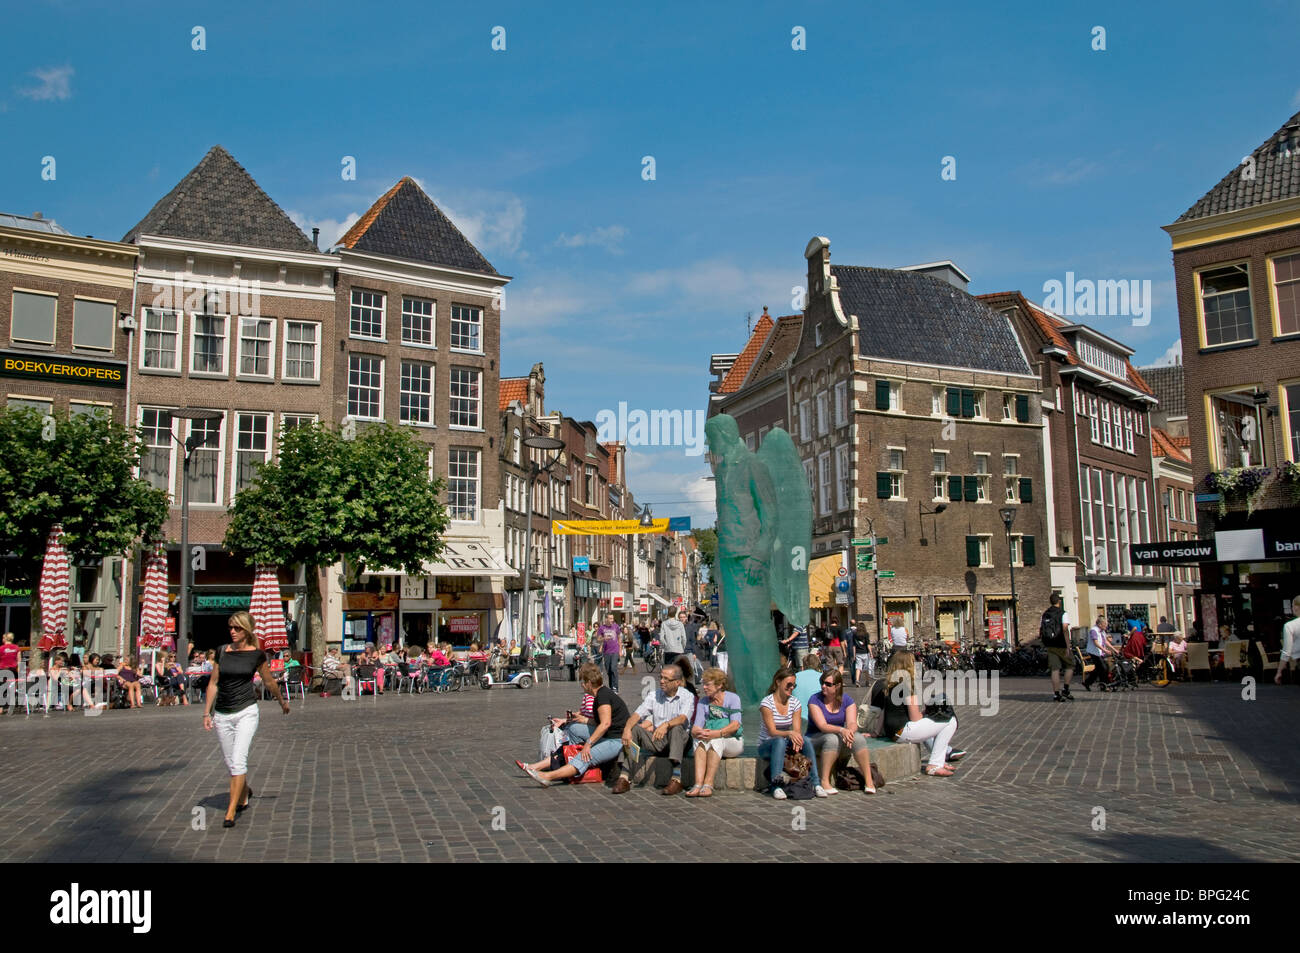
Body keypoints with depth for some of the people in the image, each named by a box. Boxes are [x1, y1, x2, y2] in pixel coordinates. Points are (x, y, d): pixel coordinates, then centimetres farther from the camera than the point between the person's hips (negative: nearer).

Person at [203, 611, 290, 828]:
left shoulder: (257, 654, -3)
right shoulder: (222, 652, 3)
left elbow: (269, 682, 12)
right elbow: (213, 684, 8)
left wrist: (282, 702, 23)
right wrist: (207, 713, 5)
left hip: (246, 712, -3)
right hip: (222, 714, 3)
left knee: (238, 760, -15)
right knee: (231, 762, 13)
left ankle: (231, 811, -11)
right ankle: (244, 794, 41)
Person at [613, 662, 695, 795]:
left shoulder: (687, 697, -4)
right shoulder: (654, 696, 8)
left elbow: (682, 718, -23)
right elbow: (637, 714, -4)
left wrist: (666, 724, -43)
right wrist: (627, 728, -25)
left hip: (679, 740, -4)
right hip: (657, 741, 4)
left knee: (676, 728, -35)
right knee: (634, 728, -19)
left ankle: (676, 780, -43)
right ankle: (624, 778, -25)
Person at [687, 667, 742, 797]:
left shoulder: (733, 698, -2)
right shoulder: (702, 702, 9)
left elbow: (735, 725, -16)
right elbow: (695, 729, -2)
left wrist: (717, 733, -32)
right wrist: (697, 732, -27)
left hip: (732, 743, -3)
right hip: (711, 746, 3)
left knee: (716, 740, -34)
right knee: (700, 739, -30)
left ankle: (708, 784, -39)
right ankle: (698, 784, -42)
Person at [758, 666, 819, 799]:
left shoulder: (795, 703, 3)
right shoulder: (766, 703, -13)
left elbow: (797, 730, -6)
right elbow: (772, 732, -20)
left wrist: (797, 738, -30)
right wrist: (789, 733, -39)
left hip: (785, 745, 4)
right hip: (766, 746, -4)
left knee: (806, 740, -25)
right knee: (780, 741, -37)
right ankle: (777, 785, -42)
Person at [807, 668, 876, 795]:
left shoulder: (847, 700, 1)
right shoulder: (815, 700, -10)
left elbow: (852, 723, -11)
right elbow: (822, 725, -21)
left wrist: (849, 731, -35)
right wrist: (841, 730, -37)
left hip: (840, 737, 3)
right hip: (816, 738, -3)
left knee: (858, 738, -26)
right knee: (832, 738, -36)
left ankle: (869, 780, -22)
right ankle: (824, 782, -32)